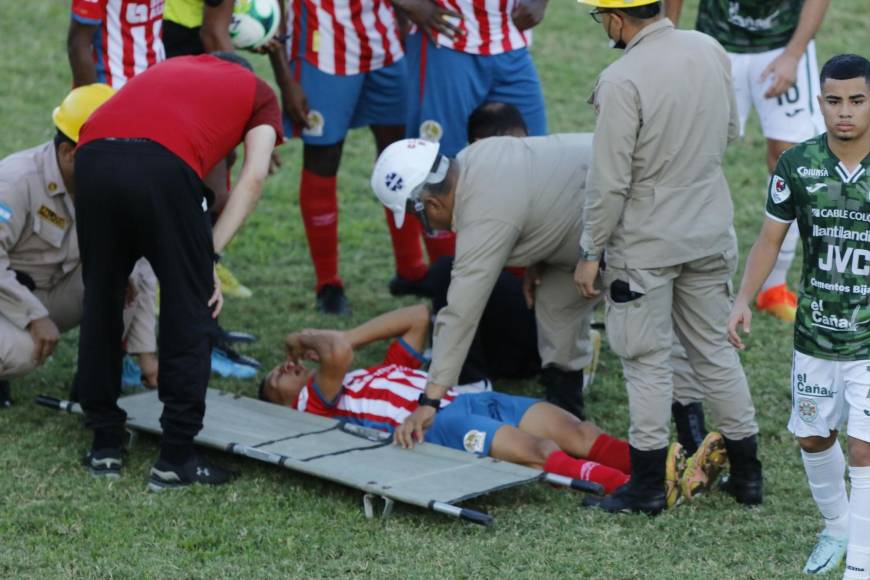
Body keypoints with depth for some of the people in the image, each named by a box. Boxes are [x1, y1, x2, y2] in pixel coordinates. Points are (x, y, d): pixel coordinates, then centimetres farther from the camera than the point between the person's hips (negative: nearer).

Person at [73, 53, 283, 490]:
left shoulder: (168, 69, 40)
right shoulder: (258, 93, 28)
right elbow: (253, 179, 11)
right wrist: (210, 255, 8)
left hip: (92, 157, 4)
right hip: (165, 165, -4)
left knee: (100, 305, 19)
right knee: (189, 313, 10)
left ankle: (104, 446, 27)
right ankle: (176, 458, 11)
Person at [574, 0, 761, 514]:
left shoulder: (622, 80, -22)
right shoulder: (710, 51, -2)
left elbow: (610, 182, -19)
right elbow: (731, 132, 11)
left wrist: (591, 252, -8)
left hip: (646, 244, -6)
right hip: (712, 234, 6)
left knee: (648, 361, 6)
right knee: (716, 350, 17)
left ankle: (648, 484, 13)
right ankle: (747, 472, 24)